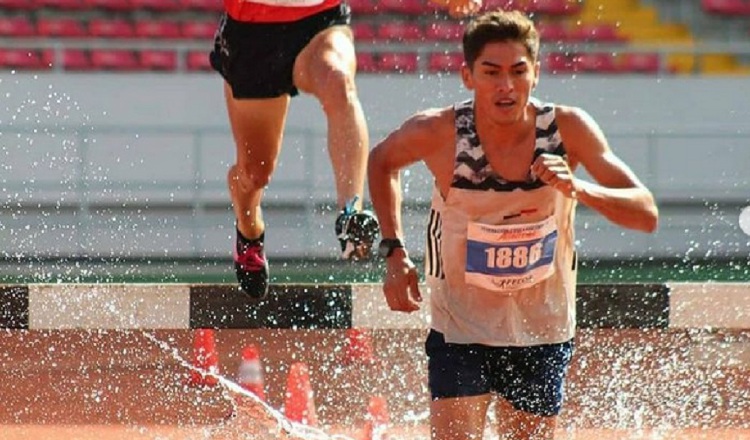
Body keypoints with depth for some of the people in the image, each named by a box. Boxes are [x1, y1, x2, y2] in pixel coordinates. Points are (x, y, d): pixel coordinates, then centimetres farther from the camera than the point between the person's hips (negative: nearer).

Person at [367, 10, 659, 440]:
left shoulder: (568, 128, -15)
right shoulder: (439, 132, -17)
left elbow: (646, 214, -17)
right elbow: (382, 161, 7)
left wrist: (579, 189, -35)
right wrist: (394, 251, -3)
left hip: (543, 332, 2)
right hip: (460, 331, -2)